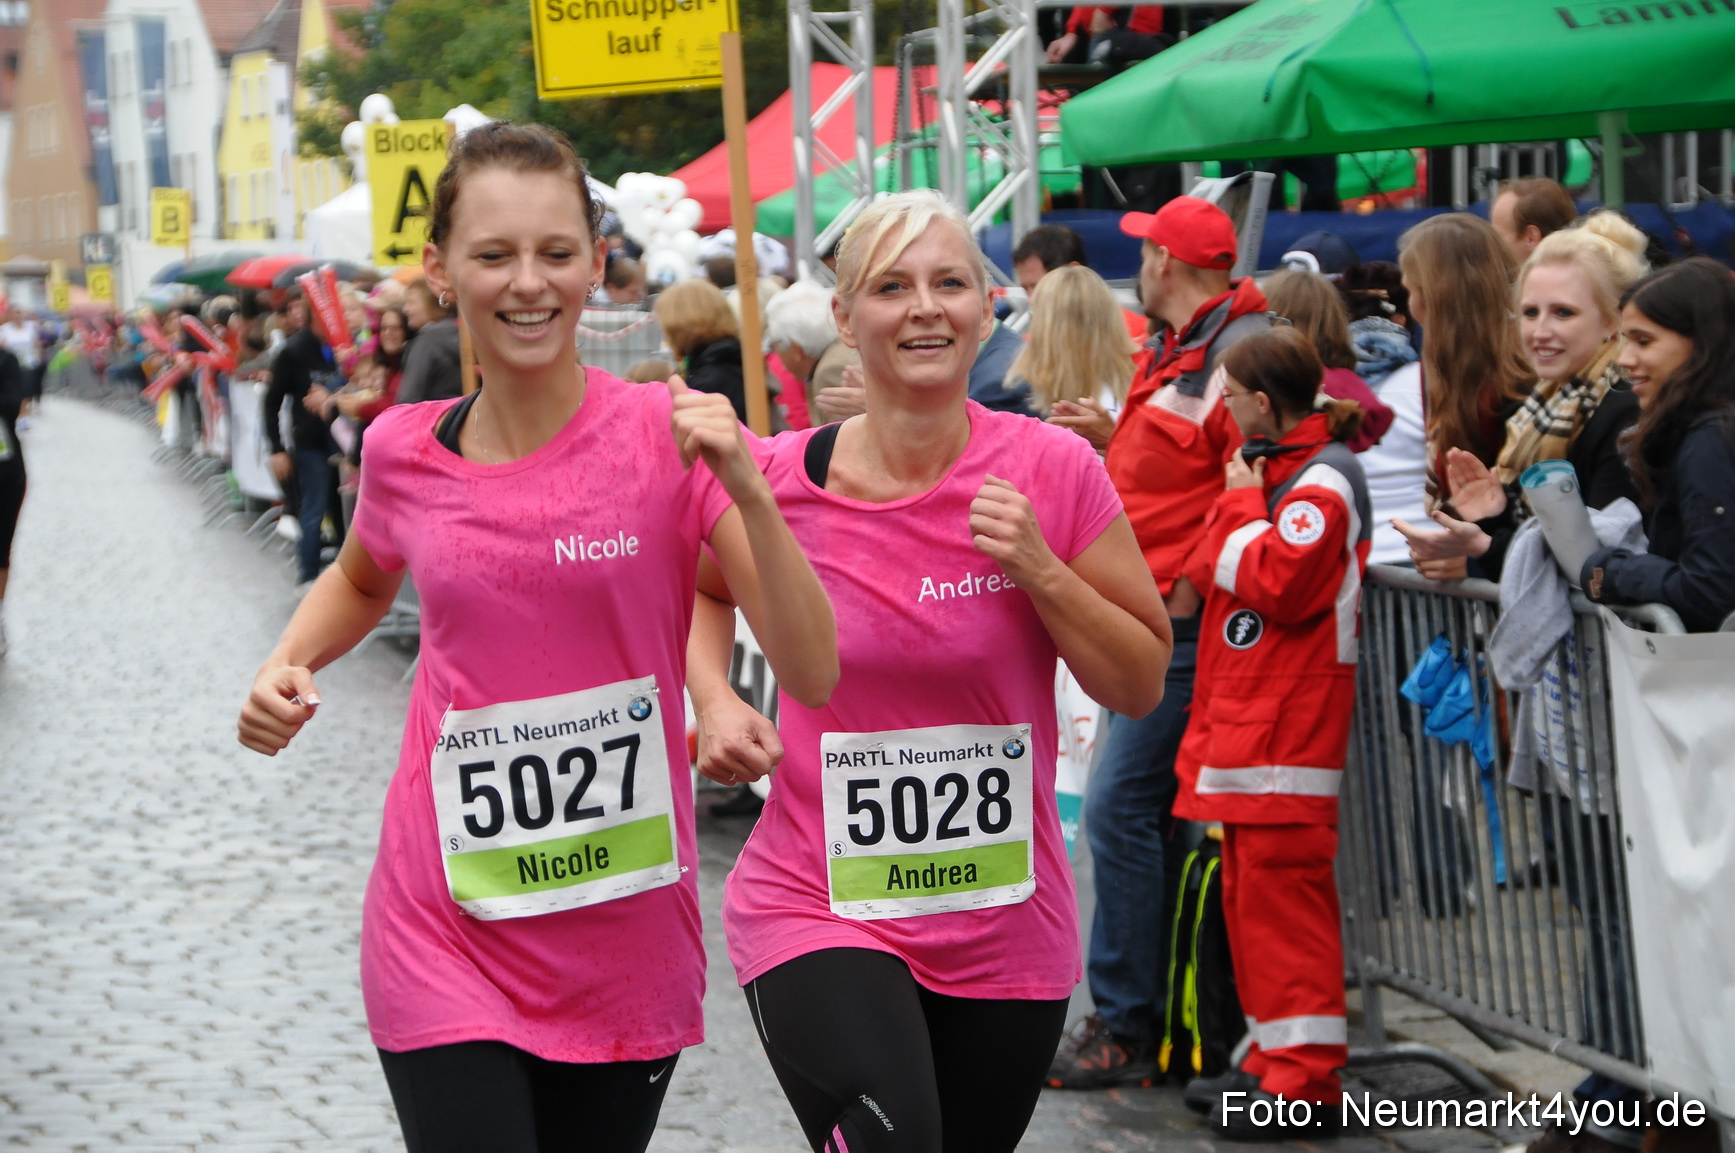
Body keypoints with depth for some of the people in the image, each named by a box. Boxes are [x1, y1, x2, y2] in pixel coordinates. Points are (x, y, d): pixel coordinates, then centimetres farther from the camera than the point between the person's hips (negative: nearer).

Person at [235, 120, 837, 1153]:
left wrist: (747, 492, -26)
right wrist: (287, 667, 4)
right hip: (448, 941, 0)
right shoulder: (406, 453, -1)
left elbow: (815, 676, -14)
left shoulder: (671, 435, -8)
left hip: (631, 945, 0)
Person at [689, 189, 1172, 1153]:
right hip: (817, 908, -2)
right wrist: (716, 701, -3)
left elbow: (1141, 684, 0)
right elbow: (701, 584, 16)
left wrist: (1040, 571, -15)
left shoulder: (1053, 470, -7)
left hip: (1007, 925, 2)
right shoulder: (778, 479, -8)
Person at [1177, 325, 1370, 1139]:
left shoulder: (1323, 482, -13)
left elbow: (1275, 582, -22)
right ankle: (1275, 1054, 23)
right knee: (1250, 888, 14)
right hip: (1244, 719, 10)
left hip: (1288, 725, -10)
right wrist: (1237, 501, 4)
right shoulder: (1271, 467, 17)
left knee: (1281, 889, -9)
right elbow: (1211, 571, 18)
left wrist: (1243, 503, -11)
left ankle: (1305, 1080, -7)